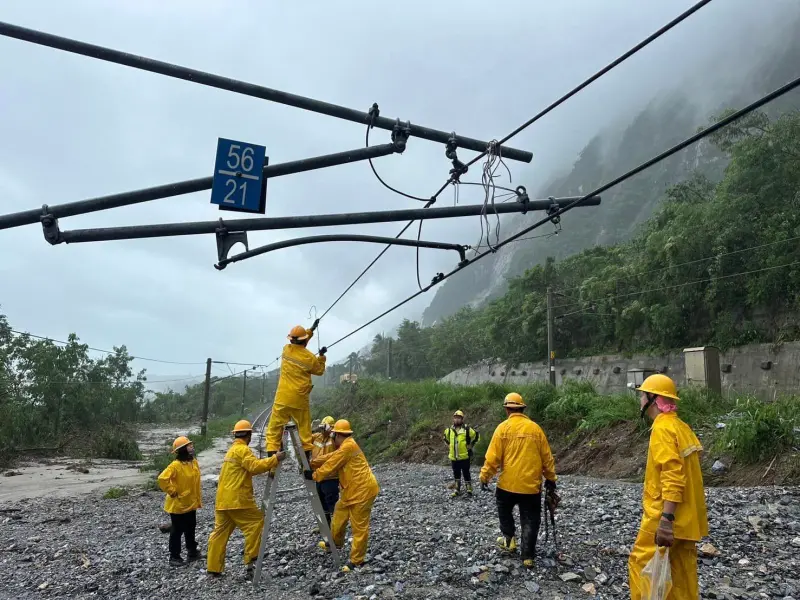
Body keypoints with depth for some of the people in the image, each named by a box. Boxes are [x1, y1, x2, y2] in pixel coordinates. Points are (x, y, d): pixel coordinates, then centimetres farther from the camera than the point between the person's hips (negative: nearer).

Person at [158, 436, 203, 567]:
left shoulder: (194, 462, 2)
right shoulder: (175, 465, -23)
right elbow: (162, 479, -30)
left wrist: (198, 498, 15)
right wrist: (173, 492, -22)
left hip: (191, 504, 8)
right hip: (178, 505, -8)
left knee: (191, 529, 18)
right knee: (177, 531, 4)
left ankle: (192, 553, 31)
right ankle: (174, 557, 16)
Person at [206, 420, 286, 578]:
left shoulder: (232, 449, 21)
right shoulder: (242, 449, -11)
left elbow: (249, 469, 20)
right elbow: (254, 466, -24)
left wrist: (269, 465, 14)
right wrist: (275, 459, -22)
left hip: (223, 500, 10)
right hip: (236, 500, -10)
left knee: (220, 532, 12)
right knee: (255, 523, -2)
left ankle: (213, 568, 15)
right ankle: (251, 560, -3)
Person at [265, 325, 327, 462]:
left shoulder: (286, 349, 0)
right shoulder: (310, 357, -7)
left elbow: (297, 344, 23)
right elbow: (319, 371, 10)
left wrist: (311, 330, 29)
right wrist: (321, 356, 21)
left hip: (283, 397, 1)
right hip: (300, 398, -1)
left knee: (275, 425, 6)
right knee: (304, 426, 11)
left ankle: (272, 451, -1)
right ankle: (307, 451, 16)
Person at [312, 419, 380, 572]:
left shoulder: (348, 446, -18)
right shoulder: (345, 447, 15)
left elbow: (330, 465, -15)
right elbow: (329, 457, 17)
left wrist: (314, 476, -4)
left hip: (362, 490, -11)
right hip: (352, 489, 11)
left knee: (359, 527, -2)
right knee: (339, 515, 23)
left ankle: (356, 561, 6)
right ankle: (335, 542, 44)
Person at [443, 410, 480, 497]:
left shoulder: (467, 429, -9)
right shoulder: (449, 430, 4)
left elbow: (477, 436, 0)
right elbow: (446, 438, 25)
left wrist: (470, 445, -1)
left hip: (464, 456, -4)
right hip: (453, 457, 4)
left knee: (466, 473, 4)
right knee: (456, 474, 14)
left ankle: (469, 489, 16)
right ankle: (457, 490, 24)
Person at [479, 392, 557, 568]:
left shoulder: (503, 428, -7)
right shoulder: (535, 428, 1)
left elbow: (493, 457, -9)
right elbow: (547, 458, 6)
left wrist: (484, 477, 2)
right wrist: (551, 478, 17)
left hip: (508, 483, -1)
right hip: (531, 484, 2)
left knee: (504, 510, 26)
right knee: (530, 521, 10)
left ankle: (509, 539, 25)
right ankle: (528, 556, 10)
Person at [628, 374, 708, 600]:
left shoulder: (663, 428, -16)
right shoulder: (681, 426, 12)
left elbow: (673, 476, -25)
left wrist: (666, 519, -28)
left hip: (665, 517, -9)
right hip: (686, 518, 9)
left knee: (642, 564, -1)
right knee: (682, 575, 14)